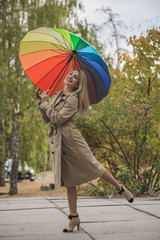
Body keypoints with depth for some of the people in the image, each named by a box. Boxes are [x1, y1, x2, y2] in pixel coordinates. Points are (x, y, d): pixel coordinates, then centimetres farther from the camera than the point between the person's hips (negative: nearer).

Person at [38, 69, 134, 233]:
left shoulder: (73, 98, -8)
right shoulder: (56, 96, 16)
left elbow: (58, 118, -19)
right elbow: (46, 119, 16)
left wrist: (45, 103, -11)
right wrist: (42, 103, 3)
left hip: (71, 139, -6)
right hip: (57, 142, 6)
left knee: (93, 166, -2)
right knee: (69, 181, 7)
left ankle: (120, 188, 21)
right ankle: (73, 217, 13)